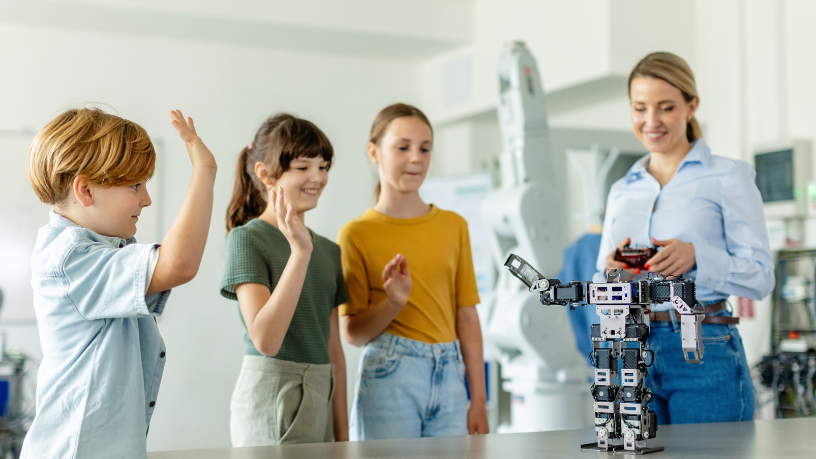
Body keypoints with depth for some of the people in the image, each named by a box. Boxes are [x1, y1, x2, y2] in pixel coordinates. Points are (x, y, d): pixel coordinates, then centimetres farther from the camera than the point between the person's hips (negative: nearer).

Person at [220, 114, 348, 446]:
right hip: (271, 399, -6)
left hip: (320, 401, 6)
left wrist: (343, 435, 13)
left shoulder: (329, 250, 12)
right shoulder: (247, 239, -8)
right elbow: (265, 339, -19)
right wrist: (300, 251, -24)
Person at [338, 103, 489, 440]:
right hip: (389, 377, -3)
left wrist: (479, 400, 5)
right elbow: (352, 333, -2)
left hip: (449, 377, 3)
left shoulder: (453, 226, 9)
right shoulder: (356, 234, -1)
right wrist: (393, 304, -20)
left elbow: (467, 316, 8)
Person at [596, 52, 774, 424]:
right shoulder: (622, 191, 15)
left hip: (705, 352, -4)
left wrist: (696, 256, -20)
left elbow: (761, 278, -3)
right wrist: (612, 272, -7)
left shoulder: (728, 177, 2)